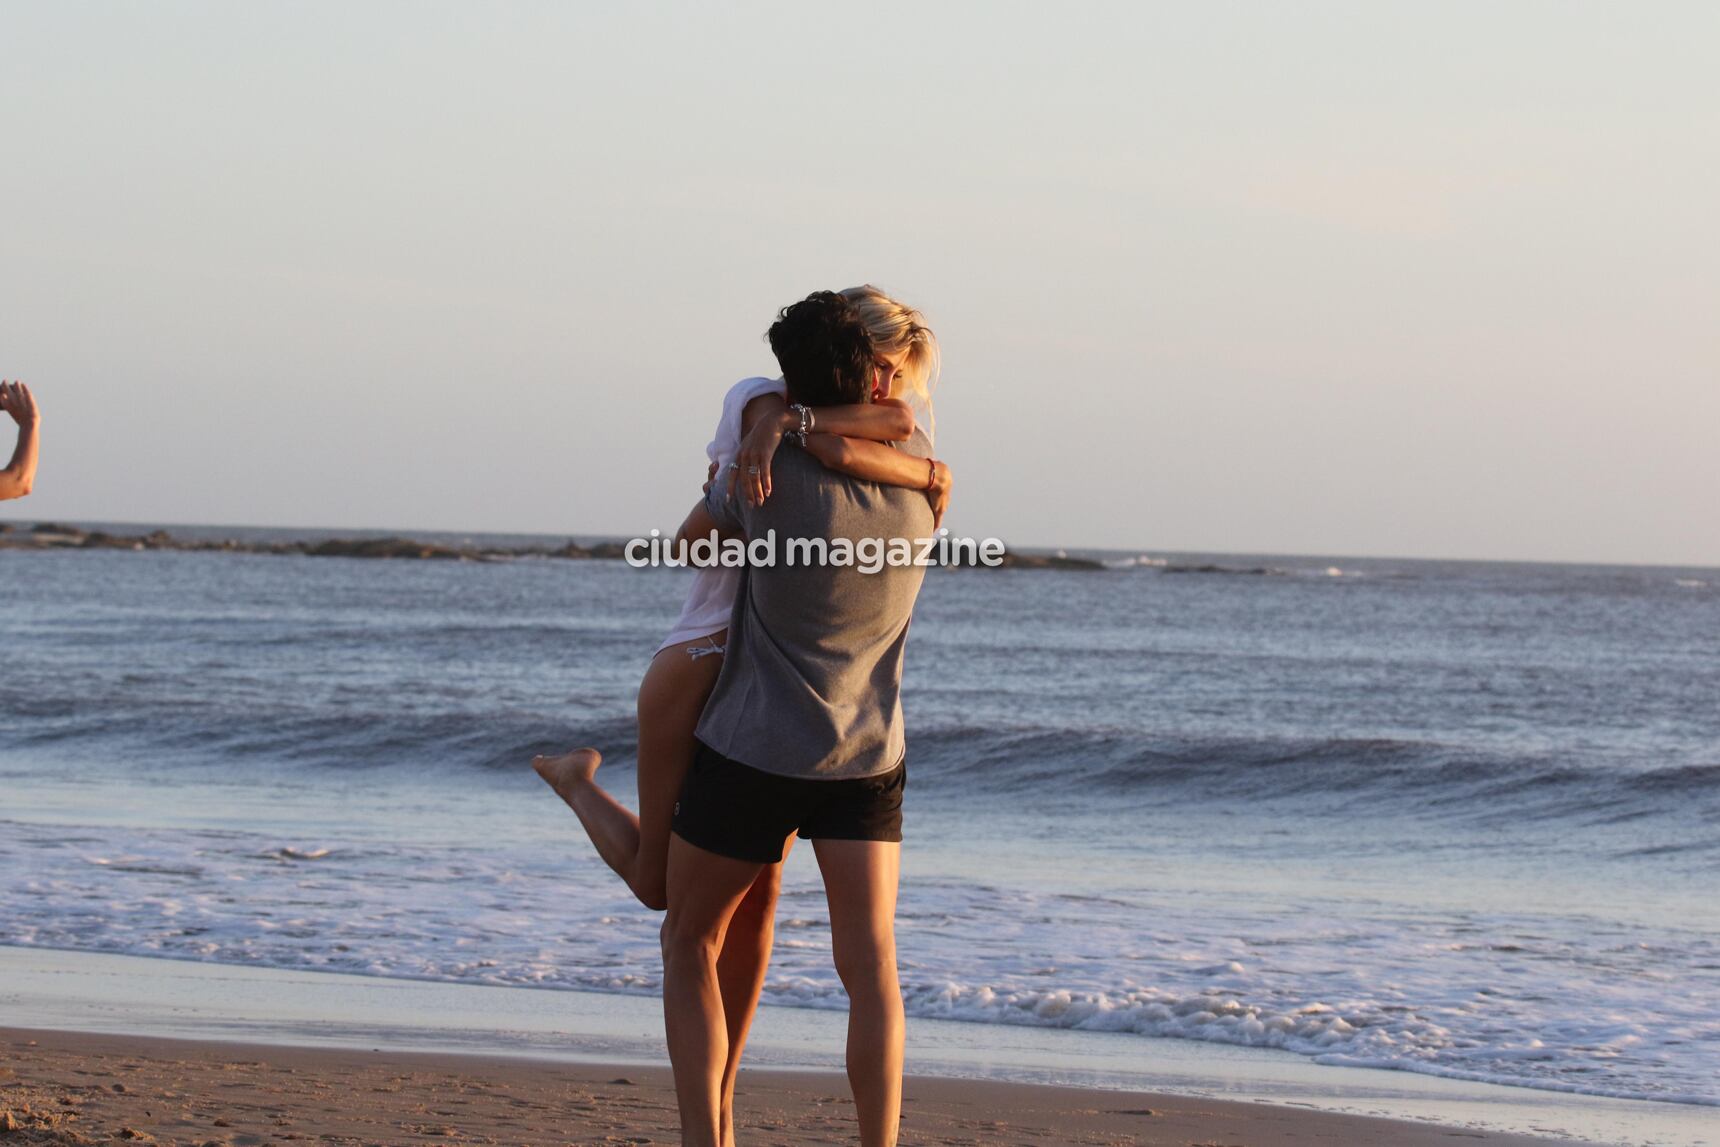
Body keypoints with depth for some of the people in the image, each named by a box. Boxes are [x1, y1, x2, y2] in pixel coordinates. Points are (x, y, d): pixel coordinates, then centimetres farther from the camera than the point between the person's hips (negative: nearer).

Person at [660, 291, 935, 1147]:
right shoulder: (920, 472, -5)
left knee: (688, 944, 12)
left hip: (753, 751, -3)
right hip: (868, 757, 3)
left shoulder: (774, 476, -16)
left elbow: (693, 535, 5)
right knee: (871, 971, -2)